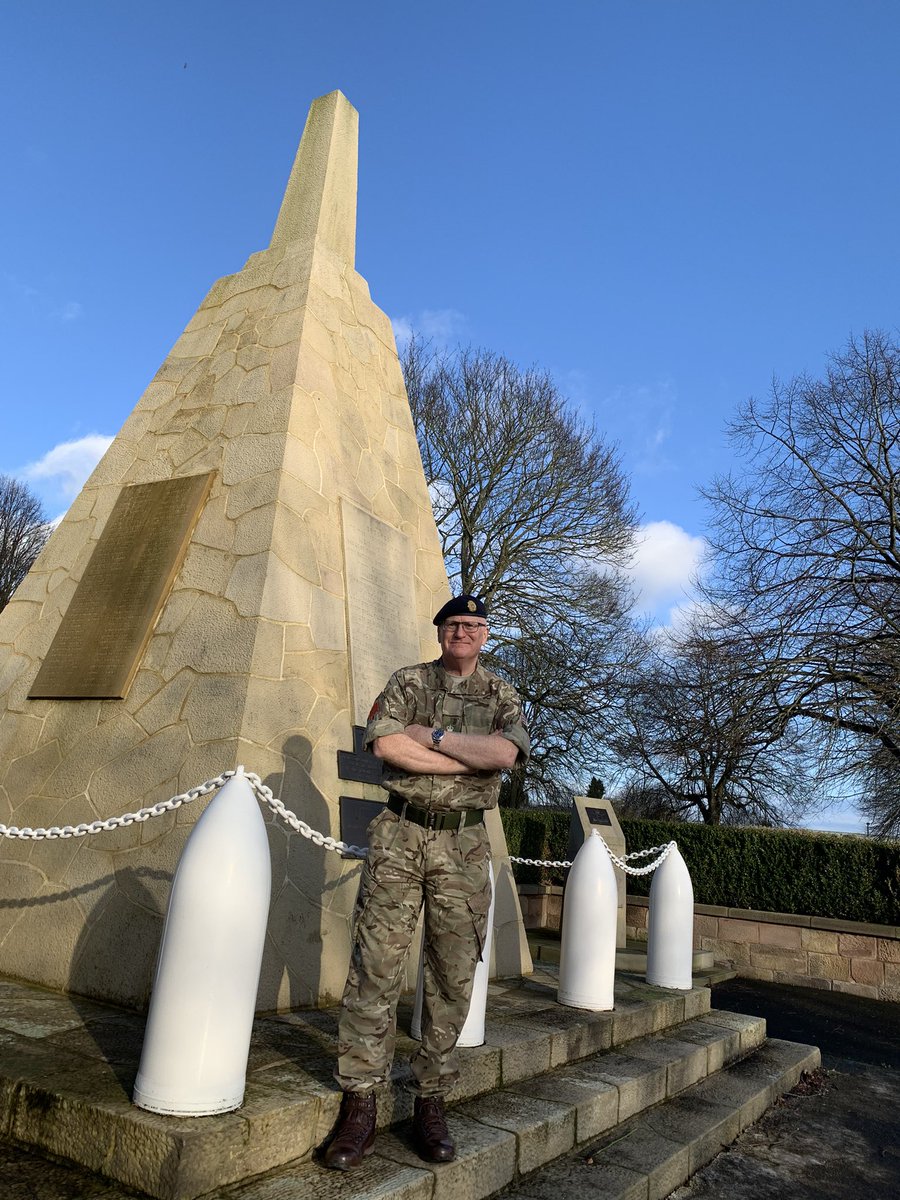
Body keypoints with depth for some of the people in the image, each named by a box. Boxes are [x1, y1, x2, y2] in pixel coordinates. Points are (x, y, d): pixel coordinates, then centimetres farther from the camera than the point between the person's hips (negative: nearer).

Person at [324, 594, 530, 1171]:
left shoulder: (502, 694, 8)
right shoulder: (407, 682, 7)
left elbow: (507, 752, -12)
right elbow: (386, 745, -10)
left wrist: (432, 735, -11)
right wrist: (473, 757, -11)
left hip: (464, 843, 1)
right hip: (400, 833, 0)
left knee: (453, 978, 5)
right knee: (375, 967, -2)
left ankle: (431, 1102, 20)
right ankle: (360, 1105, 9)